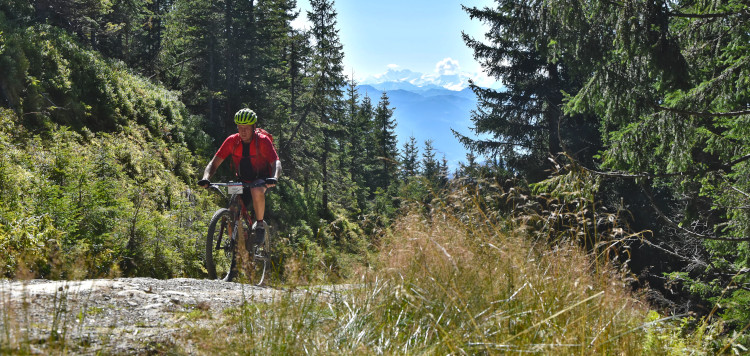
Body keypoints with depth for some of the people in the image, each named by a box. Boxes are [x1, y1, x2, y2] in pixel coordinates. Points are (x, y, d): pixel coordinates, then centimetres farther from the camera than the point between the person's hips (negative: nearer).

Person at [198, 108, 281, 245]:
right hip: (243, 182, 4)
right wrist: (206, 178, -30)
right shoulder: (232, 141, -9)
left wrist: (274, 178, -48)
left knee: (257, 190, -38)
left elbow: (276, 162, -26)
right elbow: (214, 162, -9)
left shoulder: (262, 140, -17)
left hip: (261, 180, -4)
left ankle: (260, 224, -16)